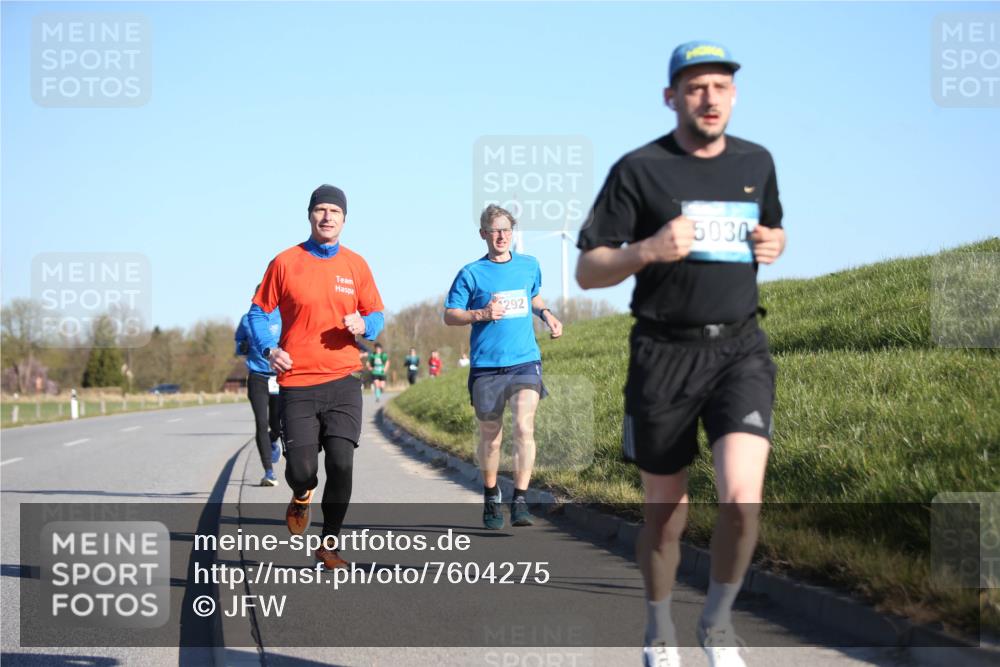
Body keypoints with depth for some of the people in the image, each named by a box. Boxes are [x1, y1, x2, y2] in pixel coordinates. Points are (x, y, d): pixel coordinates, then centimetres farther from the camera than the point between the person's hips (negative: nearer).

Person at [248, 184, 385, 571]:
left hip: (343, 380, 1)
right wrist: (268, 349, -10)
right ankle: (302, 496, 31)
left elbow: (377, 315, 14)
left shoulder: (355, 265, 9)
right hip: (297, 382, -1)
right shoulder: (285, 263, 2)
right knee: (301, 469, -8)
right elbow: (259, 311, 7)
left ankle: (329, 546, 9)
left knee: (341, 464, -8)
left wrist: (364, 326, -9)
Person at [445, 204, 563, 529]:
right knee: (490, 438, 9)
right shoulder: (471, 274, -1)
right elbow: (449, 316, 1)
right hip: (486, 367, -1)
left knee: (524, 427, -17)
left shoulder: (529, 266, 10)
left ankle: (520, 502, -13)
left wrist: (546, 314, 10)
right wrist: (481, 314, -16)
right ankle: (491, 498, 31)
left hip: (525, 362, 1)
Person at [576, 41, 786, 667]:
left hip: (741, 349, 2)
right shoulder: (639, 169, -3)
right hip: (665, 355, -2)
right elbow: (588, 271, -3)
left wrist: (773, 245, 3)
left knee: (742, 499, -19)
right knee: (666, 514, 8)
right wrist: (649, 250, -21)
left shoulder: (757, 162, 8)